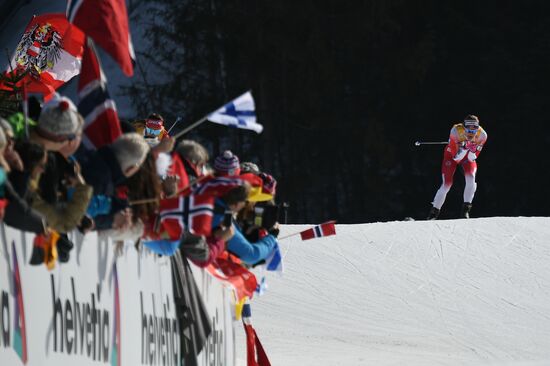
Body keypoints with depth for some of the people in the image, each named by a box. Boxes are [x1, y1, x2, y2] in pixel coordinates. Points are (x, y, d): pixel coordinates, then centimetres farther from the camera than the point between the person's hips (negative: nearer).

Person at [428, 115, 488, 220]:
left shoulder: (482, 135, -27)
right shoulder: (456, 131, -35)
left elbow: (472, 158, -19)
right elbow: (455, 157, -30)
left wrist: (472, 150, -40)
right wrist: (464, 148, -46)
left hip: (468, 156, 2)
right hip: (452, 154, -2)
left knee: (471, 178, -25)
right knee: (447, 184, -11)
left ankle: (465, 209, -17)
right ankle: (434, 212, 5)